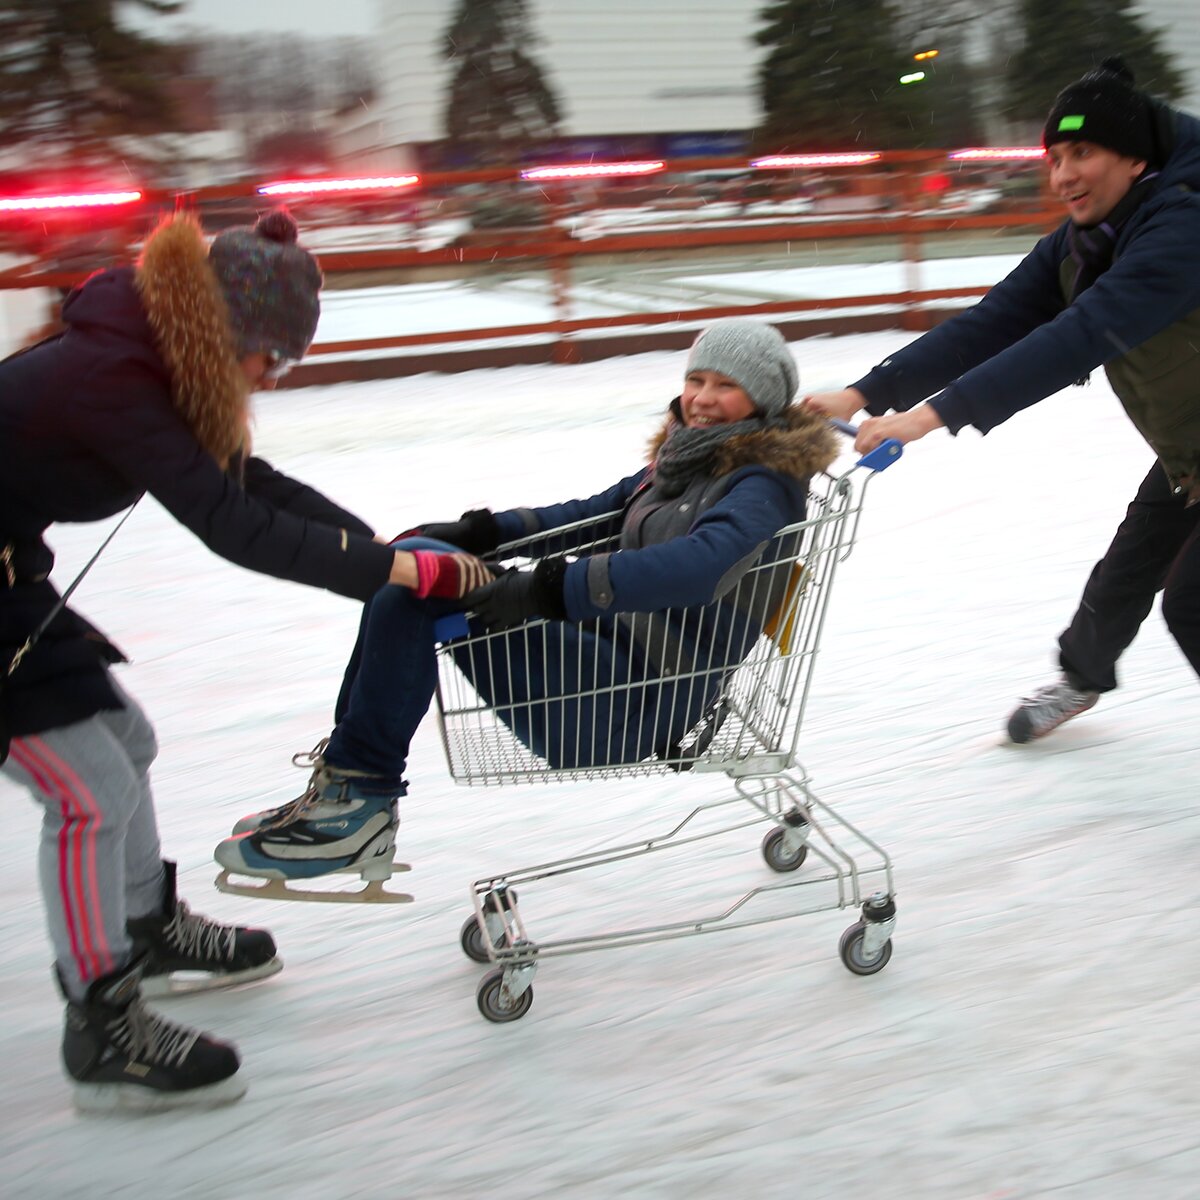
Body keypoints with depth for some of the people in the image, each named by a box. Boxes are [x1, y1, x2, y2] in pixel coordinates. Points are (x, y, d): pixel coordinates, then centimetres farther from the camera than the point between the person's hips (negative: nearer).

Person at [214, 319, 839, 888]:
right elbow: (600, 511, 24)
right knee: (413, 555, 2)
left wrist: (555, 587, -36)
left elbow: (699, 564, -30)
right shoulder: (684, 456, 17)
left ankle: (358, 801, -12)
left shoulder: (760, 485, -10)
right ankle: (350, 777, -2)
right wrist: (490, 531, 8)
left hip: (638, 700, -9)